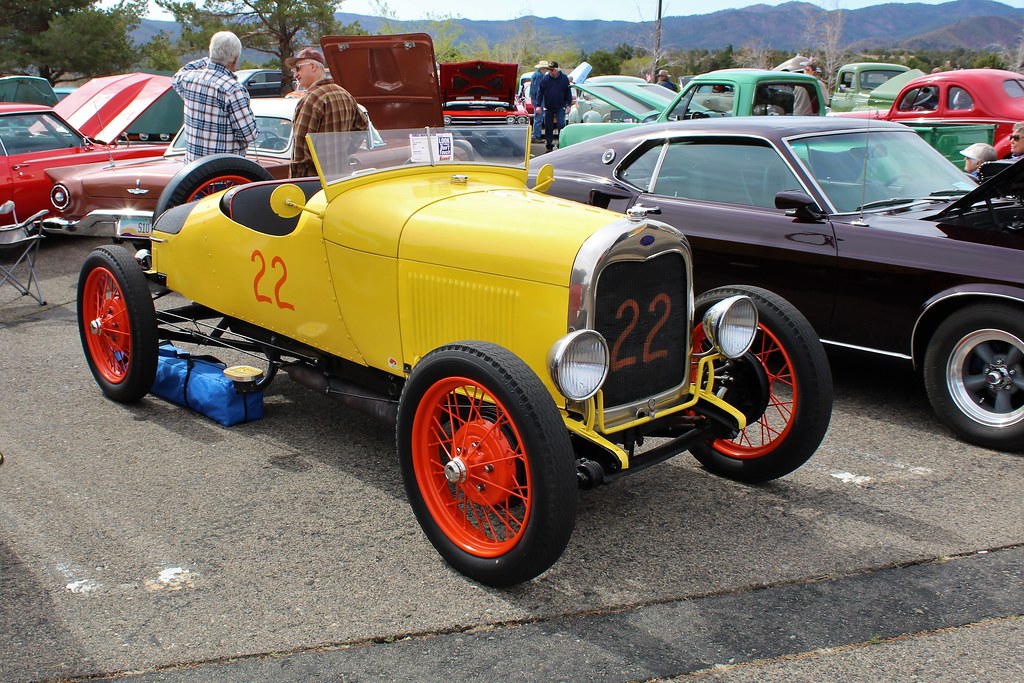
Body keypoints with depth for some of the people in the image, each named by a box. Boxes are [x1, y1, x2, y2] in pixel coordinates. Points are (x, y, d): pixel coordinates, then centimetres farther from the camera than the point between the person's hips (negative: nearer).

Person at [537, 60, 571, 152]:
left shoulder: (564, 78, -2)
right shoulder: (545, 79, 0)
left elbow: (568, 92, 4)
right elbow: (540, 92, 2)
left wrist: (568, 104, 0)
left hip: (560, 107, -2)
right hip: (548, 108, 2)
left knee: (561, 124, -14)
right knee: (548, 127, 6)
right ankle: (549, 145, 16)